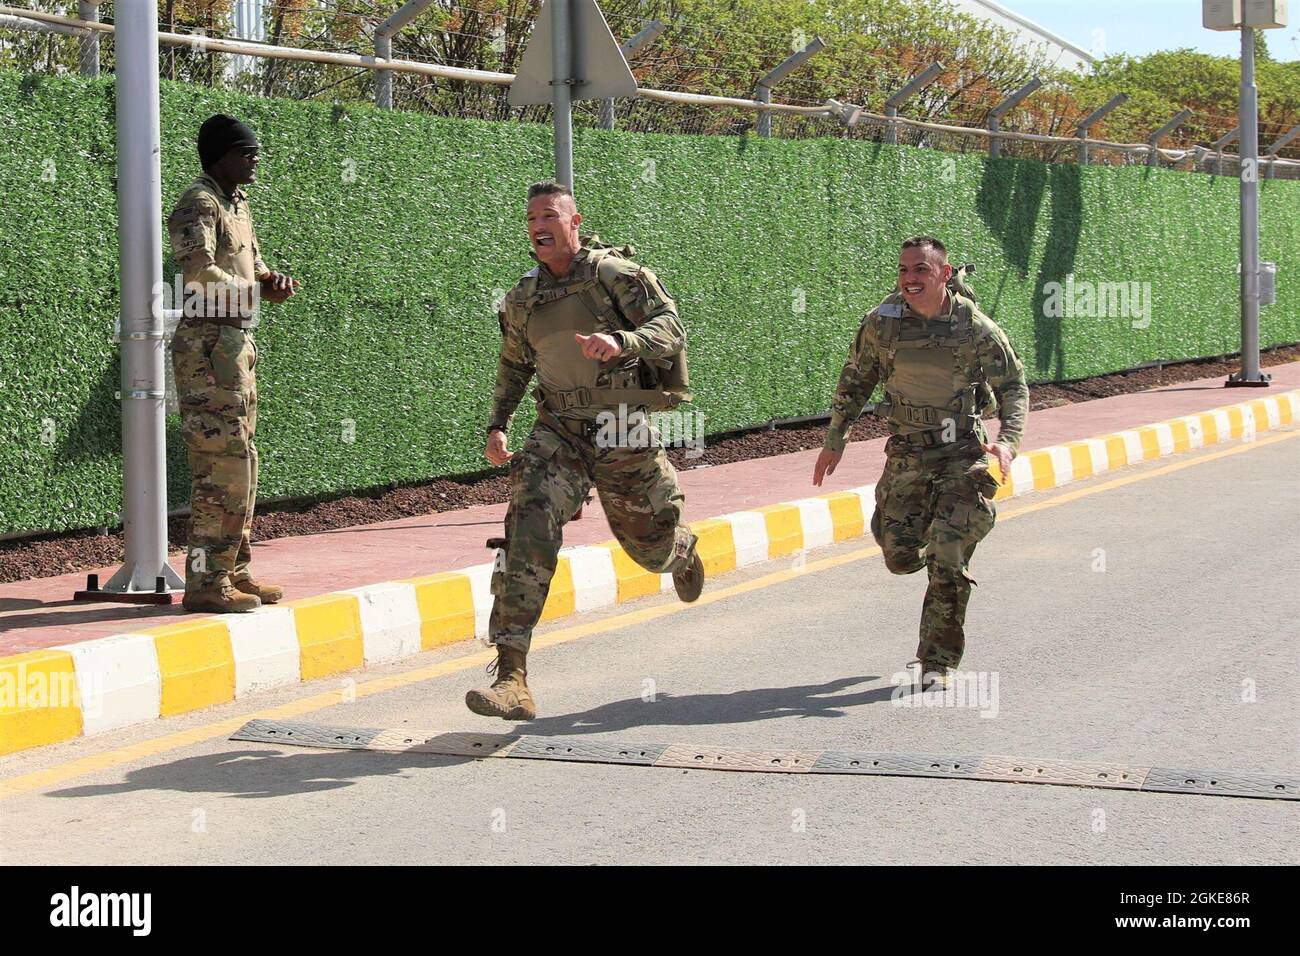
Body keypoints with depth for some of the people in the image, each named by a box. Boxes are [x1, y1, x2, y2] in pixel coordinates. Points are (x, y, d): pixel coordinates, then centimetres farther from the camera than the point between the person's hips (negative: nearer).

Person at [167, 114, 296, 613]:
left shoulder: (238, 203, 18)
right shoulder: (199, 204, -12)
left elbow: (251, 261, 23)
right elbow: (199, 271, -24)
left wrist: (270, 278, 1)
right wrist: (257, 292, -19)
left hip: (237, 343, 10)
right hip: (209, 345, -10)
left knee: (242, 463, 14)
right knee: (222, 464, -11)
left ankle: (234, 572, 22)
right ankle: (206, 582, -8)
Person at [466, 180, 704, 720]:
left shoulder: (616, 275, -10)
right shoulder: (523, 299, 6)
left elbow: (671, 330, -20)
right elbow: (513, 364, 23)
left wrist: (620, 343, -39)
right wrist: (497, 425, 13)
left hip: (624, 437, -3)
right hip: (559, 433, 3)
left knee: (650, 547, 15)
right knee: (528, 530, -21)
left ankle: (684, 552, 59)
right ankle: (512, 680, -28)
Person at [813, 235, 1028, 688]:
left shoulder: (976, 328, -11)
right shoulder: (882, 323, -5)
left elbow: (1013, 386, 0)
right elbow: (854, 382, 9)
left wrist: (1007, 440, -16)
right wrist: (834, 439, 6)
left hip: (964, 454, -3)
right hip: (908, 455, 3)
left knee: (947, 561, -10)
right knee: (901, 557, 3)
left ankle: (938, 663, 2)